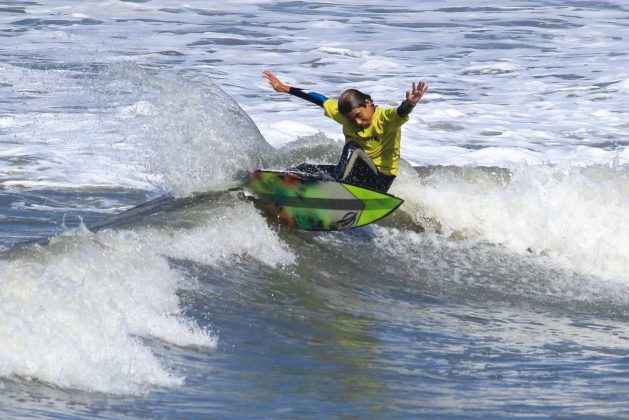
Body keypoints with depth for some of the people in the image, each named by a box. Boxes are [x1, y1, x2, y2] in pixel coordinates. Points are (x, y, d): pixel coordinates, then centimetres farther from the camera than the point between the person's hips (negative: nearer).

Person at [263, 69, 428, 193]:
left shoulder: (384, 118, -16)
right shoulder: (347, 114, 3)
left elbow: (400, 113, -38)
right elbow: (321, 100, 12)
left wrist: (409, 104, -62)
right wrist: (285, 88, 17)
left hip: (379, 181, -7)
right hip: (353, 175, 7)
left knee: (353, 148, -32)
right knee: (303, 170, -2)